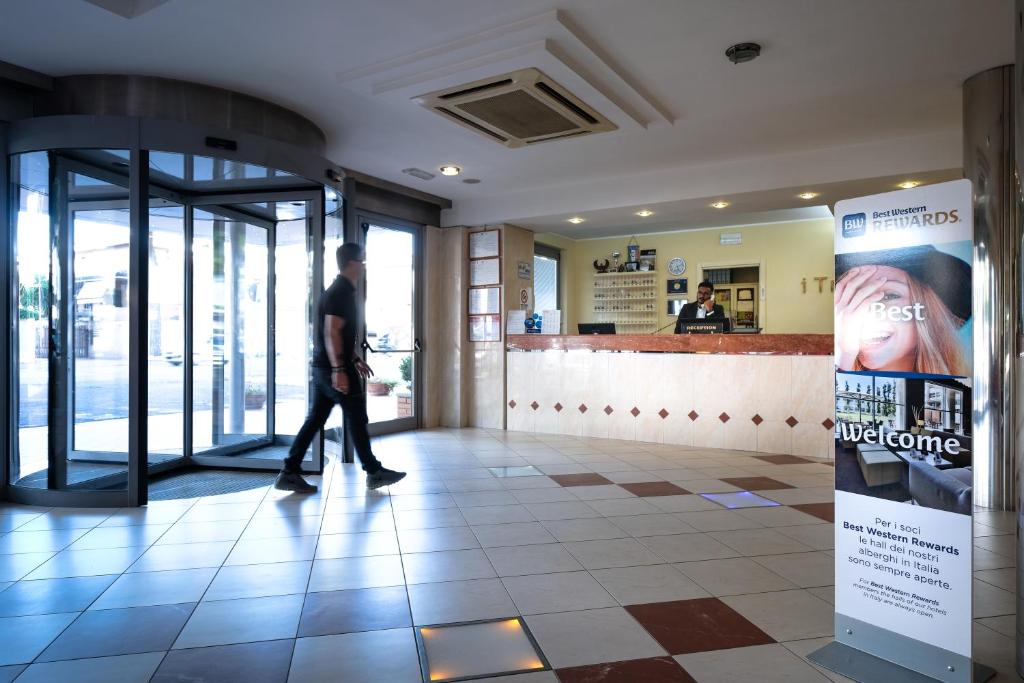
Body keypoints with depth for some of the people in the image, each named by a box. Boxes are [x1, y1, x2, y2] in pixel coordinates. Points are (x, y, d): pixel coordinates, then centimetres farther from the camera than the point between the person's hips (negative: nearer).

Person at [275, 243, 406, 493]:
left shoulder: (341, 291, 17)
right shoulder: (341, 292, -15)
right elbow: (331, 333, -22)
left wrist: (356, 359, 26)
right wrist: (339, 369, -26)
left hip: (323, 367, 10)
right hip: (334, 368, -10)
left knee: (315, 419, 10)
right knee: (357, 419, 0)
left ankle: (289, 473, 11)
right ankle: (374, 472, 11)